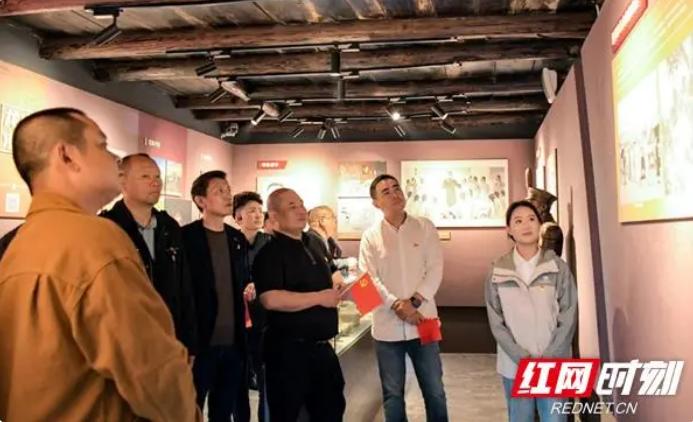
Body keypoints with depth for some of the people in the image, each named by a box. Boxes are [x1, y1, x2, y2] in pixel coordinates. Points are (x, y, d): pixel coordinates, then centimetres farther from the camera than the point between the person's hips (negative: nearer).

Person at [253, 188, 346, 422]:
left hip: (321, 346, 8)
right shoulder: (270, 252, -13)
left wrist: (338, 287, 5)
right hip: (289, 349, -8)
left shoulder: (313, 243, 13)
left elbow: (331, 277, 28)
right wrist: (319, 298, -21)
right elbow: (271, 300, -27)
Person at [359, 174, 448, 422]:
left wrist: (414, 301, -15)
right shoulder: (370, 237, 1)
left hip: (422, 322, 0)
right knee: (392, 393, 11)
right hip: (387, 326, 0)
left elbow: (435, 269, -3)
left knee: (434, 390, 11)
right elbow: (369, 279, -6)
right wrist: (397, 306, -19)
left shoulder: (425, 227, 3)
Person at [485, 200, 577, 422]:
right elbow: (496, 323, 0)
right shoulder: (498, 272, 1)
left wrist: (549, 358, -10)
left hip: (554, 366, 0)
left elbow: (568, 318, -1)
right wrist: (522, 358, -10)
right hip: (515, 366, 1)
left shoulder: (558, 267, 1)